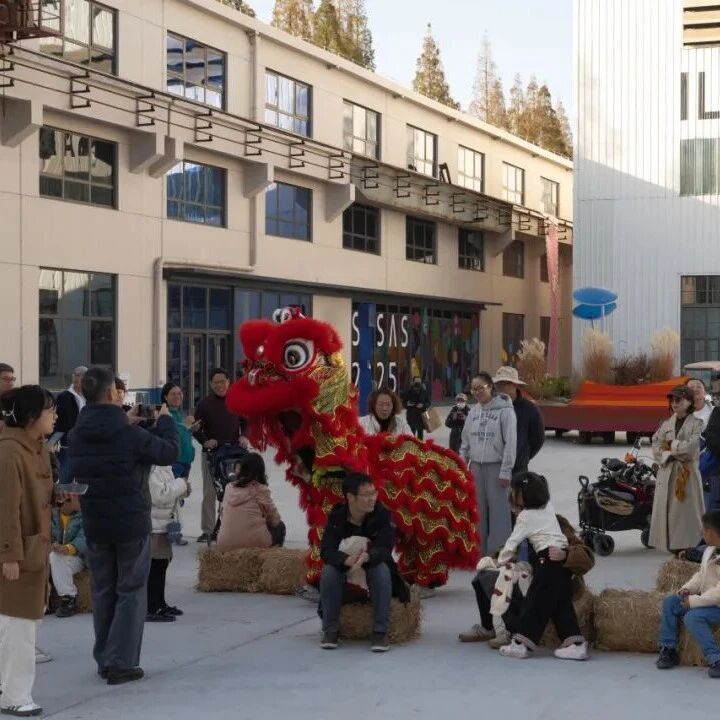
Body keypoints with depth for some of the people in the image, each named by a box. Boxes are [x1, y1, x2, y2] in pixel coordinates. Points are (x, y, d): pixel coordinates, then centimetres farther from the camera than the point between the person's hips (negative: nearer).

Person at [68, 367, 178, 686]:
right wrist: (165, 420, 11)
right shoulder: (130, 434, -19)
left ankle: (104, 660, 20)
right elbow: (169, 452, -8)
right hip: (132, 523, -5)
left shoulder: (76, 436, -4)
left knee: (102, 591, 15)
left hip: (95, 525, 5)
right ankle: (122, 663, 2)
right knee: (131, 591, 5)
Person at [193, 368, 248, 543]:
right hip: (211, 453, -1)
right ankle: (208, 530, 6)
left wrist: (244, 436, -4)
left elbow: (246, 422, 15)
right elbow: (197, 428, 2)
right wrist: (205, 441, -15)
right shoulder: (204, 404, 0)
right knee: (209, 493, 0)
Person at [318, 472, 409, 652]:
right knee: (329, 570, -30)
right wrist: (347, 560, -45)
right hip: (344, 569, 1)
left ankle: (380, 631, -28)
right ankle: (331, 630, -17)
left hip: (373, 565, -1)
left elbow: (384, 549, -26)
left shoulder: (382, 514, -15)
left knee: (382, 569, -33)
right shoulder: (336, 516, -12)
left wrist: (366, 557, -51)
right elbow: (326, 551, -22)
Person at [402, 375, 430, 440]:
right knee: (411, 432, -12)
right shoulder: (408, 391, -3)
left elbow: (428, 402, 7)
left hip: (421, 415, 3)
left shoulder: (424, 391, 3)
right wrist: (407, 404, -18)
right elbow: (404, 402, 4)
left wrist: (423, 405, -13)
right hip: (411, 415, -3)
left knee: (420, 432, 10)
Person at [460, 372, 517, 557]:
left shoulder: (504, 410, -9)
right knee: (478, 510, 9)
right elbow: (466, 442, 15)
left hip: (496, 467, -6)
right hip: (476, 467, 6)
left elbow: (510, 443, -11)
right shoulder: (473, 411, 9)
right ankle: (479, 552, 18)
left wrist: (506, 471, -13)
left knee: (499, 511, -5)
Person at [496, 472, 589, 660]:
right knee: (561, 604, 8)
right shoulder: (548, 507, 14)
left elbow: (512, 543, -3)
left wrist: (501, 560, 13)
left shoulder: (526, 516, -6)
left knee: (536, 602, -4)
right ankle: (575, 643, 2)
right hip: (563, 557, 8)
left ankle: (522, 643, -2)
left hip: (548, 559, -8)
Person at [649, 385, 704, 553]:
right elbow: (656, 450, 6)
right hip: (666, 474, 4)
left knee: (687, 511, -8)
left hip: (688, 473, -4)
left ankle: (690, 548, -8)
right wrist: (671, 455, -11)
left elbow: (691, 447, -12)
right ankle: (672, 545, 3)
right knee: (667, 511, -1)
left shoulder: (697, 424, 2)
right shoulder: (666, 425, 14)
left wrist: (670, 445, -2)